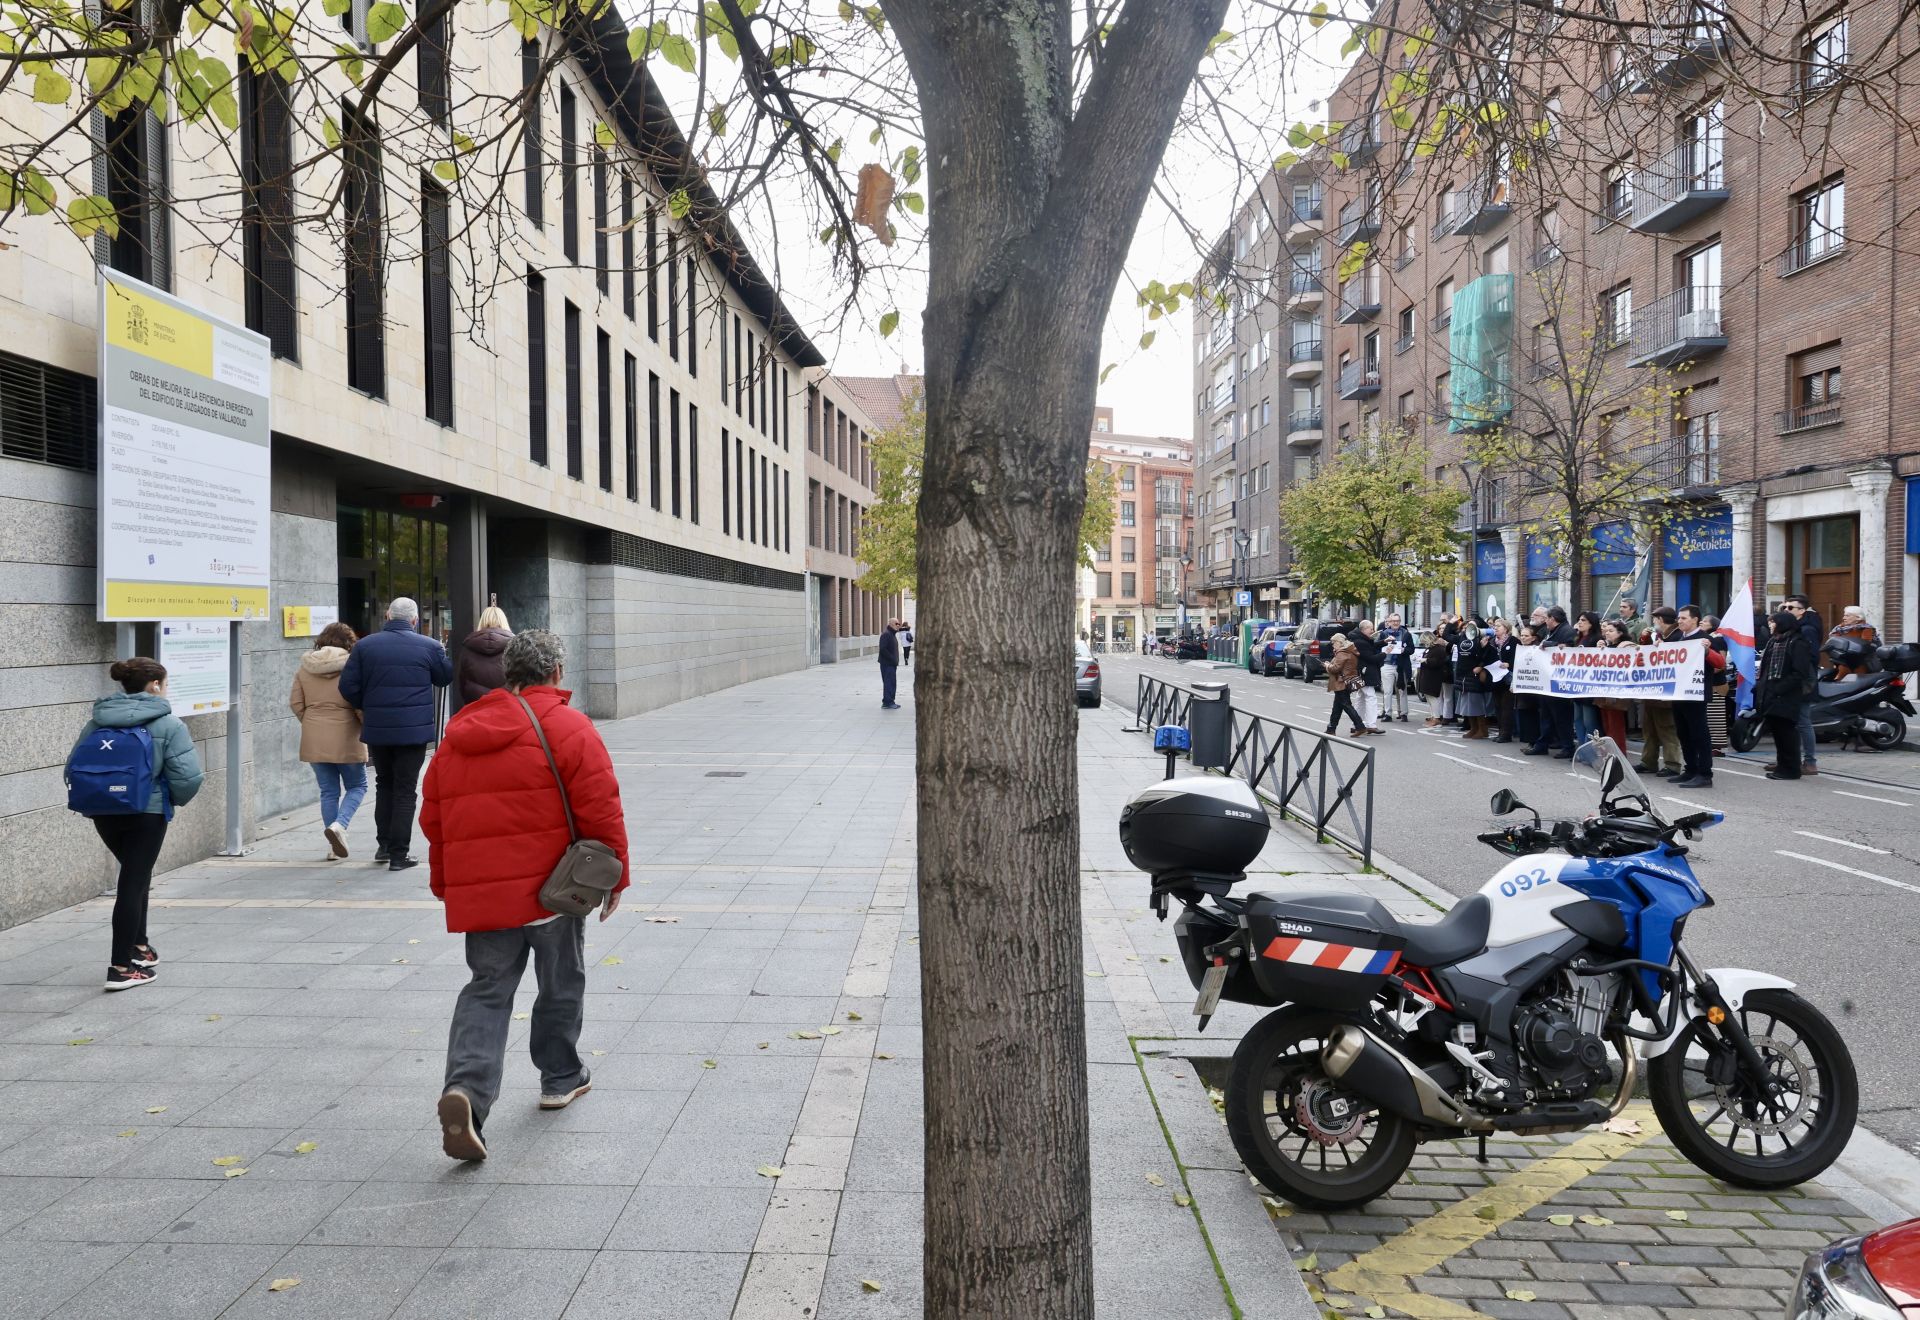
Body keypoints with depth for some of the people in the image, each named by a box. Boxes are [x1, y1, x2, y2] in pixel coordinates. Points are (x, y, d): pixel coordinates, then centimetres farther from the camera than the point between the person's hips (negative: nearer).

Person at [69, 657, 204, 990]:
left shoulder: (98, 721, 8)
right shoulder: (167, 723, -8)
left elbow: (73, 765, 5)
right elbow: (187, 776, -16)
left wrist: (97, 795, 16)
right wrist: (178, 798, 4)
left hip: (102, 813, 6)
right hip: (145, 813, -6)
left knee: (134, 875, 25)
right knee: (134, 882, 2)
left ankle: (138, 947, 34)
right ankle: (121, 967, 4)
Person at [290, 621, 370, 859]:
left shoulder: (305, 667, 6)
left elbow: (295, 703, 5)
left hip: (314, 740, 4)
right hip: (345, 738, -4)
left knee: (328, 791, 12)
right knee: (356, 786, 12)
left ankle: (333, 846, 12)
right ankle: (339, 825, -12)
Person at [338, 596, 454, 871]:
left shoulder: (365, 646, -1)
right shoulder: (429, 647, -7)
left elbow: (348, 686, -2)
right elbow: (446, 677, 7)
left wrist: (365, 707, 15)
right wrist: (444, 655, 25)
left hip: (376, 728, 3)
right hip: (414, 730, -3)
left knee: (384, 785, 21)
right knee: (405, 790, 3)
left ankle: (383, 844, 22)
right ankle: (398, 854, 3)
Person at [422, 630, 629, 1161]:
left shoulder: (458, 734, 11)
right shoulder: (567, 727, -7)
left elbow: (433, 820, 15)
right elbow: (600, 809, -11)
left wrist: (447, 886, 24)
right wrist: (614, 876, -1)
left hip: (479, 892, 4)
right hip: (551, 887, -4)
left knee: (486, 991, 9)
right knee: (561, 984, 15)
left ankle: (465, 1087, -11)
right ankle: (561, 1078, 30)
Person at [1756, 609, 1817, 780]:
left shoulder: (1798, 643, -10)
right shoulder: (1774, 641, 17)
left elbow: (1800, 673, -17)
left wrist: (1780, 689, -22)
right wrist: (1760, 686, 8)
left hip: (1785, 696, -8)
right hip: (1771, 695, 8)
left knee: (1786, 732, -4)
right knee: (1777, 730, 12)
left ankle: (1790, 768, 2)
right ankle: (1783, 766, 19)